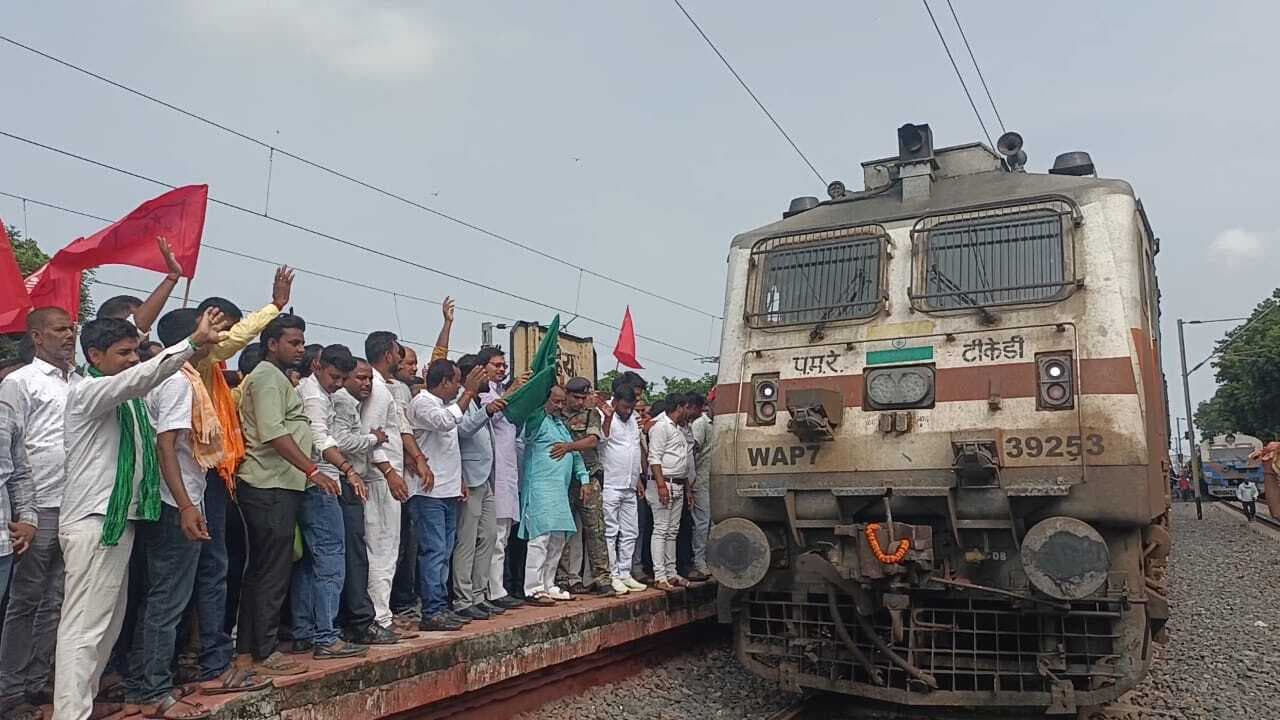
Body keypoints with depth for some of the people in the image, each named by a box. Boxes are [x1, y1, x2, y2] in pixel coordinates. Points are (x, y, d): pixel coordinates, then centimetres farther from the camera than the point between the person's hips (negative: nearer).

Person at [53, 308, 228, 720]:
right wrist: (194, 343, -37)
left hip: (117, 519, 9)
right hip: (93, 521, -9)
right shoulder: (89, 391, -10)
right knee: (84, 626, -8)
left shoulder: (127, 401, 18)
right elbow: (142, 377, -29)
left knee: (108, 623, 15)